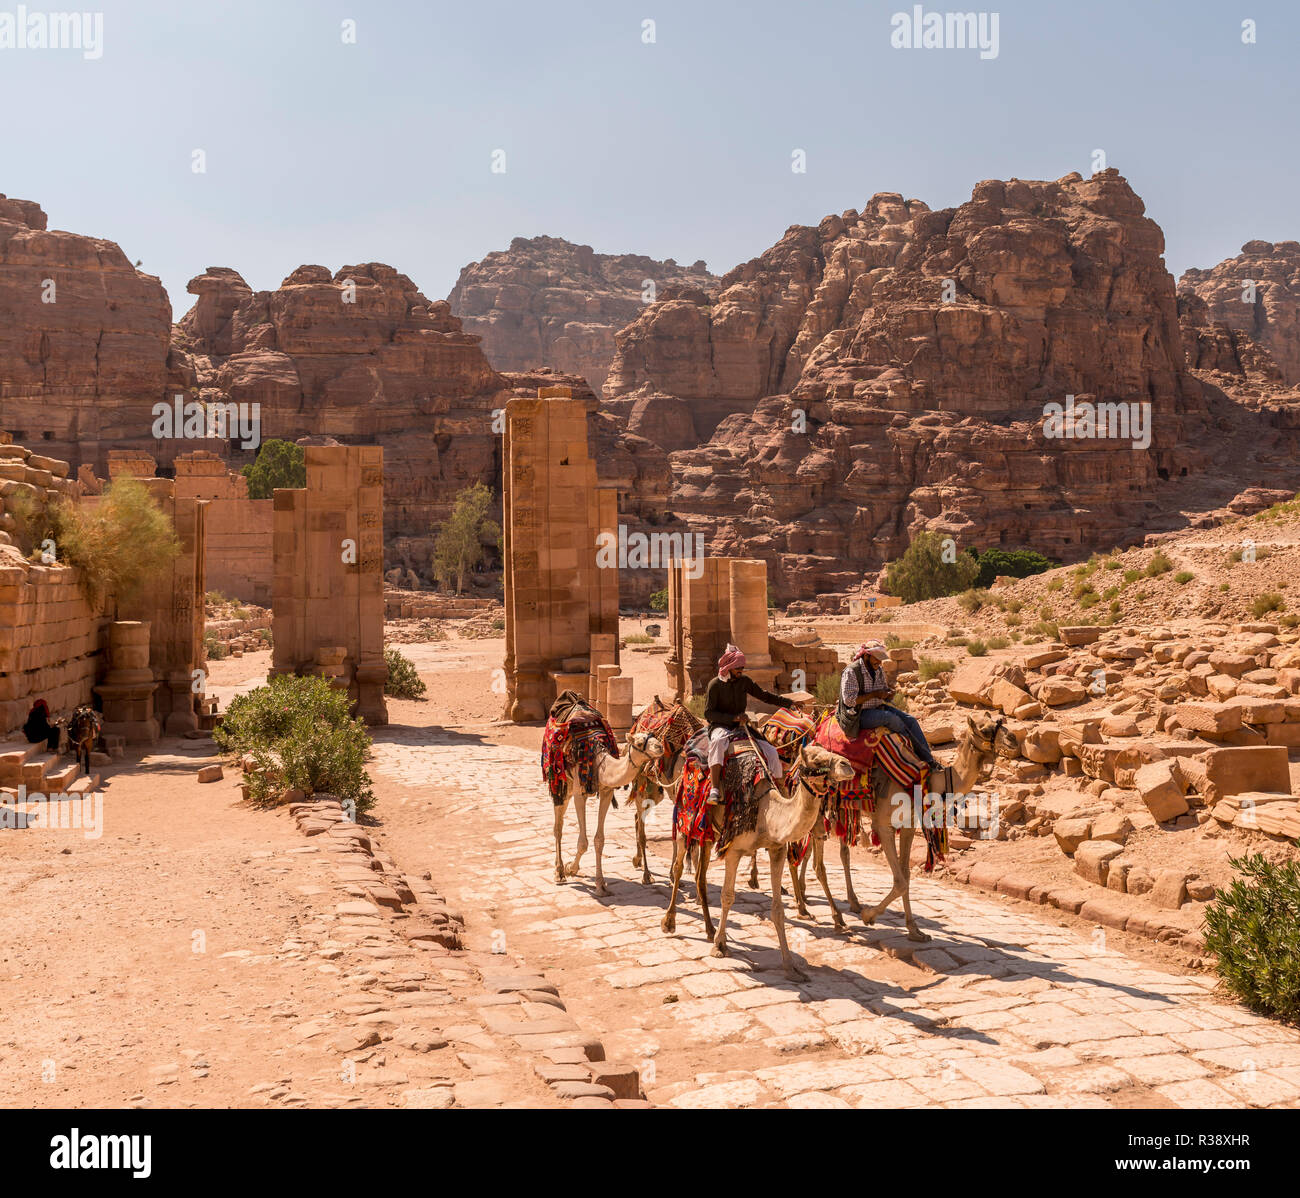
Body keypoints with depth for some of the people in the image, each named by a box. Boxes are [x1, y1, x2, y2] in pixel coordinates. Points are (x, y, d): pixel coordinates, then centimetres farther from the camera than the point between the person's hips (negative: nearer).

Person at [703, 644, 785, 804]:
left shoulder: (744, 680, 6)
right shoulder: (715, 684, -8)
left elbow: (763, 695, 18)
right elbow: (708, 713, -10)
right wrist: (734, 718, -20)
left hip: (741, 727, 5)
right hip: (720, 726, -5)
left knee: (771, 752, -10)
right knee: (718, 742, -41)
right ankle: (715, 790, -47)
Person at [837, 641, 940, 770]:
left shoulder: (879, 669, 8)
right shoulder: (851, 671, -17)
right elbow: (849, 700, -23)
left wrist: (889, 694, -6)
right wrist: (874, 694, -21)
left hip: (878, 708, 8)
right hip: (859, 715, -8)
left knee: (910, 720, -8)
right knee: (892, 718, -28)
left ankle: (930, 760, -7)